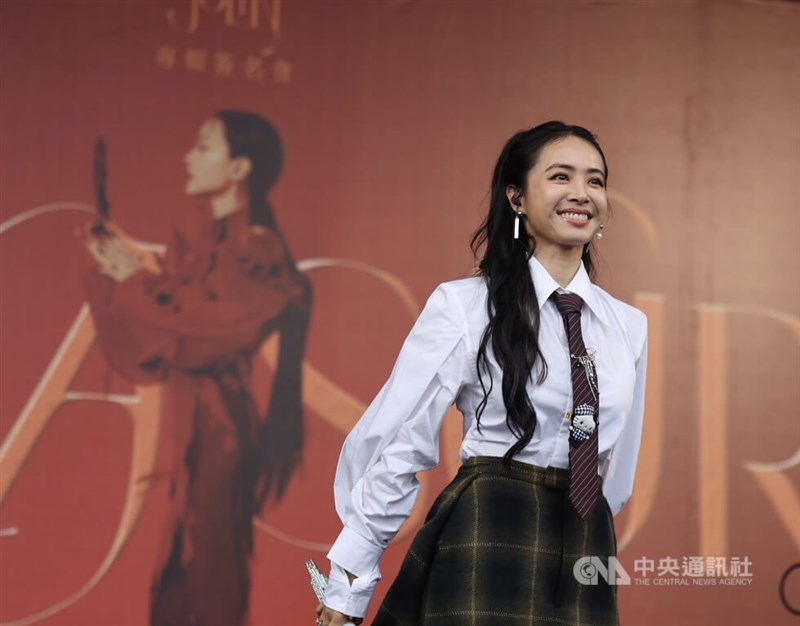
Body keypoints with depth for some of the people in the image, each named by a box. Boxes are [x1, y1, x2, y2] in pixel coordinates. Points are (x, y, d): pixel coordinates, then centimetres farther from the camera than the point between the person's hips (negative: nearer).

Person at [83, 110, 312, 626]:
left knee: (205, 570, 1)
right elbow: (151, 339, 12)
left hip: (215, 426, -8)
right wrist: (118, 268, 0)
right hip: (182, 420, 8)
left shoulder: (256, 254, -15)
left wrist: (137, 277, -14)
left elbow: (196, 336, -22)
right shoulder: (198, 241, 9)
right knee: (177, 567, 14)